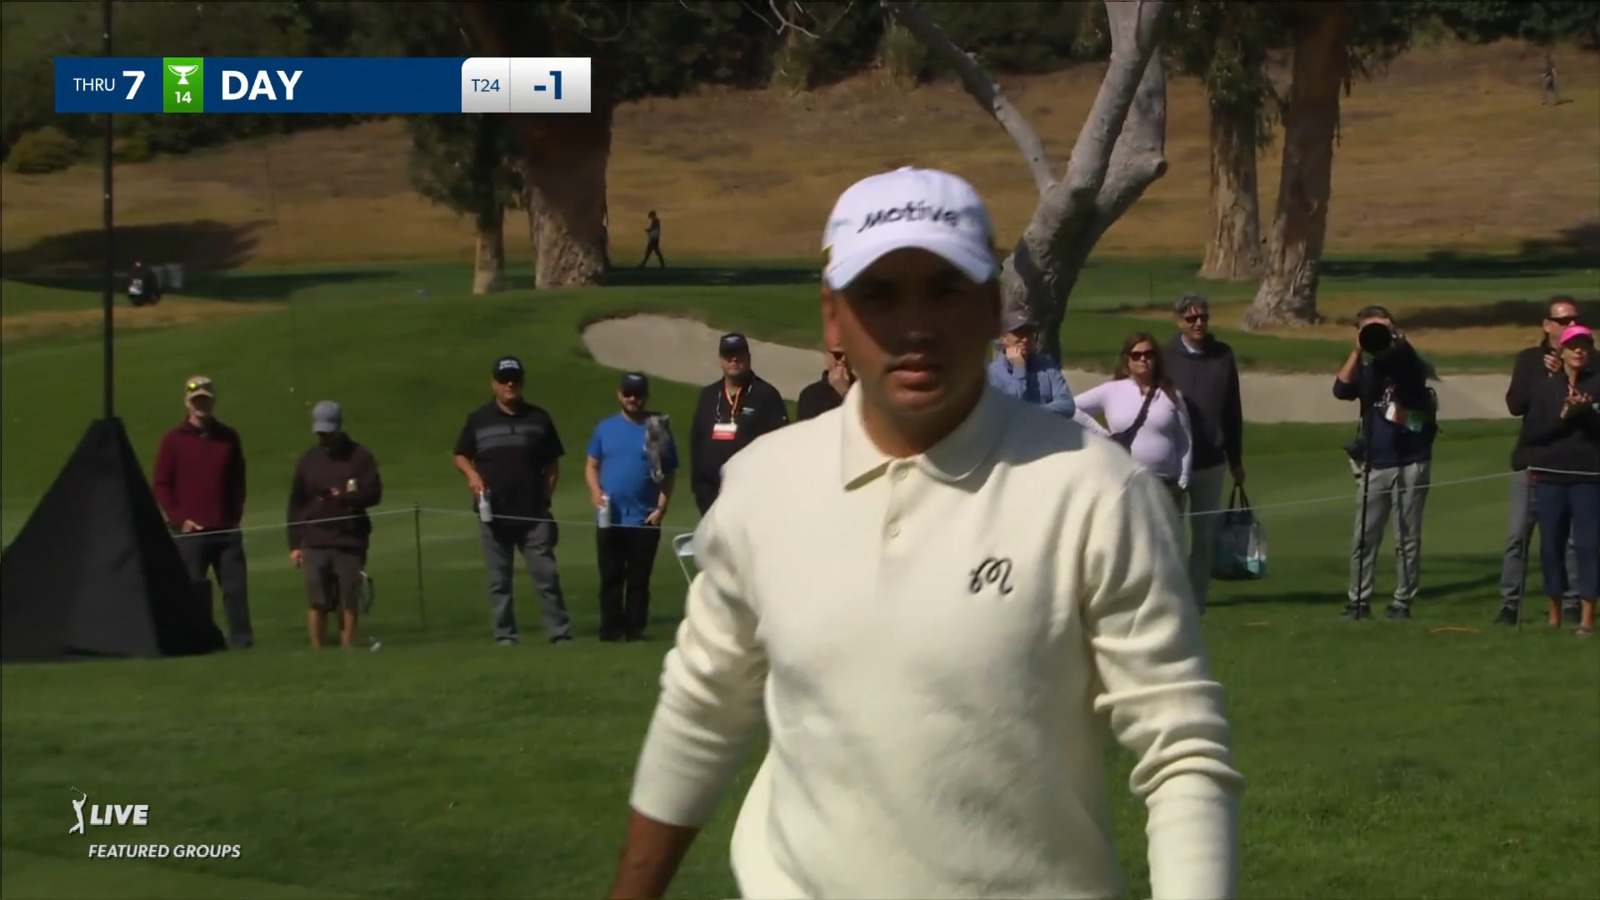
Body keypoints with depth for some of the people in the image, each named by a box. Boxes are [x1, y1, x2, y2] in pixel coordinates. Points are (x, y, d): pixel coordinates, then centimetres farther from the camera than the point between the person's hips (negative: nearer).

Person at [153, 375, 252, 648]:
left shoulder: (228, 438, 11)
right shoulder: (173, 440, 3)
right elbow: (161, 485, 2)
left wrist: (235, 516, 6)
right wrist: (180, 519, -7)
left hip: (227, 530, 2)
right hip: (191, 531, -2)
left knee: (236, 587, 0)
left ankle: (241, 637, 3)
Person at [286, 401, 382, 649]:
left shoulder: (360, 457, 3)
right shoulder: (308, 460, 9)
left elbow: (373, 494, -3)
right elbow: (295, 504, 10)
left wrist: (345, 497, -21)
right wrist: (294, 544, 5)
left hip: (351, 541, -1)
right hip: (315, 542, 1)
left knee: (349, 602, 0)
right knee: (318, 602, -4)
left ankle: (347, 651, 7)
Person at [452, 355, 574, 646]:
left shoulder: (539, 419, 9)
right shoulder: (478, 420, 8)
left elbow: (552, 465, 12)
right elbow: (460, 456, 14)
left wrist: (546, 497, 0)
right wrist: (472, 475, -7)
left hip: (534, 513, 0)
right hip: (493, 513, 0)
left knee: (546, 575, -5)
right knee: (499, 580, 4)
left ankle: (559, 632, -3)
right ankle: (504, 635, 9)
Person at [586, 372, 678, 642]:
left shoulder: (658, 429, 2)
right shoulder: (605, 428, 8)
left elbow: (670, 472, 2)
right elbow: (592, 465, 11)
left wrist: (661, 508, -7)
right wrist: (595, 491, -8)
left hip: (645, 519, -2)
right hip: (610, 518, 2)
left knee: (639, 578, 2)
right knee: (610, 577, 3)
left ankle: (635, 628, 6)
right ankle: (611, 628, 7)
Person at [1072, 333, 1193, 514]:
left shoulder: (1171, 395, 6)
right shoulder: (1111, 391, 2)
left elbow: (1185, 442, 8)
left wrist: (1182, 483, 3)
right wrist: (1100, 433, -3)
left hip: (1165, 485, 1)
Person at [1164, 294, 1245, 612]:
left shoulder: (1223, 356, 4)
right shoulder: (1166, 357, -4)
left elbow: (1233, 411, 9)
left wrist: (1236, 459, 11)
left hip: (1211, 462, 3)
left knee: (1205, 535, 8)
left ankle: (1197, 596, 15)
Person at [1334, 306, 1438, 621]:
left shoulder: (1408, 365, 2)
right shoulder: (1366, 368, 9)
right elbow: (1341, 388, -7)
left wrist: (1395, 341, -25)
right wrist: (1357, 350, -13)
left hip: (1411, 464, -2)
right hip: (1375, 465, 2)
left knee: (1408, 538, 1)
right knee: (1363, 537, -1)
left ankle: (1402, 601, 7)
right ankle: (1358, 600, 4)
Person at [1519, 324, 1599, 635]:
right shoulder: (1545, 388, 9)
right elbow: (1530, 432, 1)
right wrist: (1563, 415, -11)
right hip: (1550, 477, 2)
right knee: (1551, 545, 5)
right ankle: (1554, 613, 16)